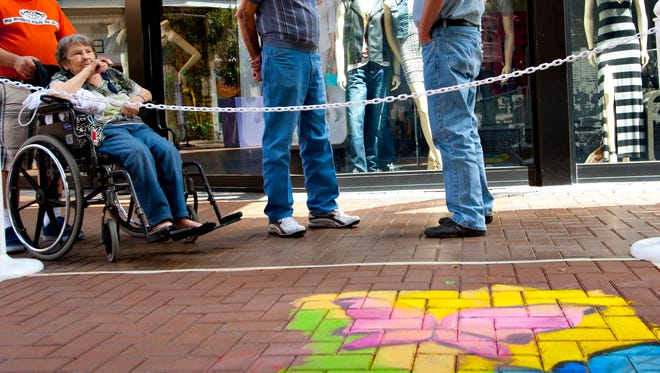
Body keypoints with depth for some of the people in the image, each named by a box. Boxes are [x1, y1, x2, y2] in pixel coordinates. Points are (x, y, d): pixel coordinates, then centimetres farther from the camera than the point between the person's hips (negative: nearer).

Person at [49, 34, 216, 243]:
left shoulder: (111, 74, 31)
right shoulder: (62, 79, 17)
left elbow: (146, 93, 34)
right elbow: (59, 94, -9)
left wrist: (135, 101, 10)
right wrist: (86, 72, 3)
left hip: (134, 124, 5)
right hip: (103, 131, -5)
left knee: (168, 151, -27)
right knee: (138, 152, -37)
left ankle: (180, 217, -32)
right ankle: (160, 221, -42)